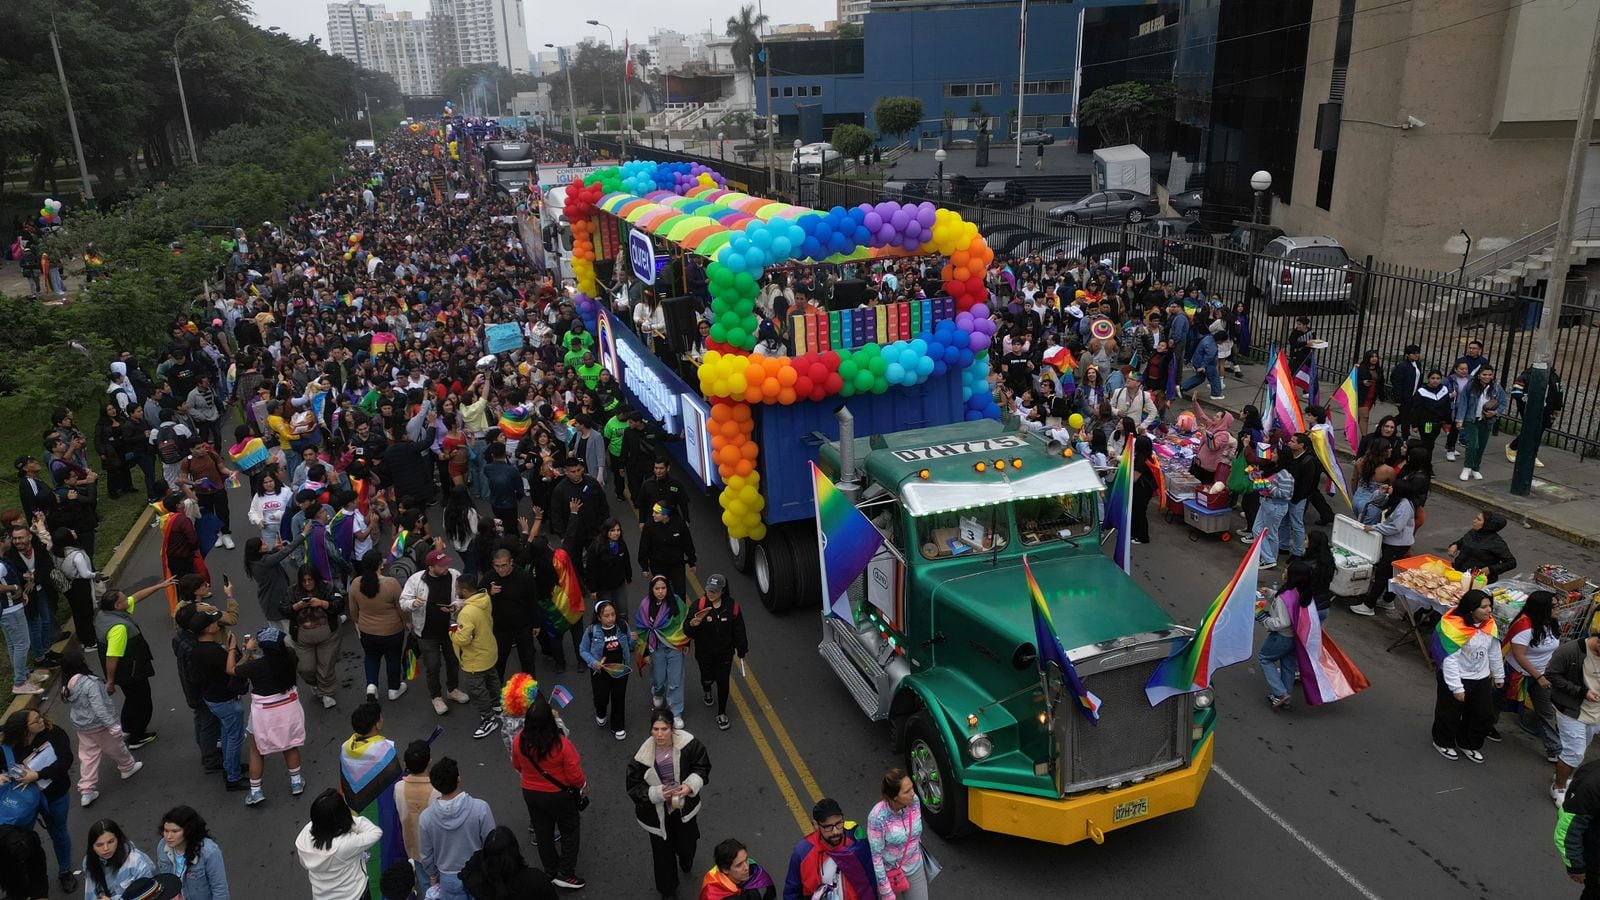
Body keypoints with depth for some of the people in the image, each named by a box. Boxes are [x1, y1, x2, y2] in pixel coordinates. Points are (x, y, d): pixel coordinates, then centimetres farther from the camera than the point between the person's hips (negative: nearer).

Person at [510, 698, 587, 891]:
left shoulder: (519, 741, -19)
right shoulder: (561, 744, -31)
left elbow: (517, 767, 2)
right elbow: (575, 776, -21)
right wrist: (584, 787, 1)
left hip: (530, 794, 4)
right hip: (558, 795, -4)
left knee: (543, 834, 22)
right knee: (570, 832, 19)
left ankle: (551, 873, 37)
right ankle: (566, 875, 22)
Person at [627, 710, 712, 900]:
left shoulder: (688, 743, -24)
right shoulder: (643, 756, -26)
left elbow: (703, 766, -7)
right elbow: (633, 787, -14)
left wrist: (691, 785, -24)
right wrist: (657, 793, -30)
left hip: (684, 807, 2)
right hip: (657, 813, -2)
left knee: (686, 844, 24)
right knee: (663, 853, 14)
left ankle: (686, 862, 63)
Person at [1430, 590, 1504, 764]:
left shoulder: (1489, 624, -5)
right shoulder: (1454, 627, -27)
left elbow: (1494, 652, 9)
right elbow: (1449, 659, -25)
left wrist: (1499, 676, 17)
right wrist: (1456, 687, -24)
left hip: (1481, 678, 7)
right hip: (1456, 678, -6)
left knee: (1485, 715, 16)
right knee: (1450, 713, 11)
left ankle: (1468, 744, 38)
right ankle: (1443, 743, 36)